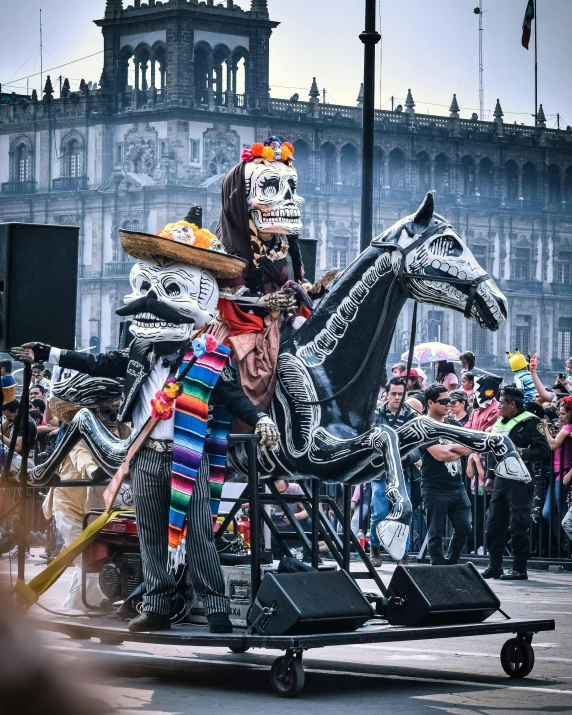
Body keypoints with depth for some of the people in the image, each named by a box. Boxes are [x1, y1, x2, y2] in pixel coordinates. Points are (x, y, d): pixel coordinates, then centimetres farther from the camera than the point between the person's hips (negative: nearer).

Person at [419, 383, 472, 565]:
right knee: (436, 533, -1)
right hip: (435, 489, -6)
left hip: (457, 487, 6)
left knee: (464, 528, 5)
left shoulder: (453, 424, 13)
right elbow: (440, 455, -18)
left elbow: (470, 449, 4)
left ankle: (452, 564, 20)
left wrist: (451, 447, -12)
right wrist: (460, 451, -2)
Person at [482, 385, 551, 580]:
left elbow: (544, 451, -15)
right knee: (494, 524, 9)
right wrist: (490, 476, 20)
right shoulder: (500, 422, 16)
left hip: (519, 482, -8)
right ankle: (494, 566, 17)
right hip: (500, 480, 8)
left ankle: (519, 569, 1)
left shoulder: (530, 422, -9)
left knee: (518, 527, -5)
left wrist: (522, 453, -22)